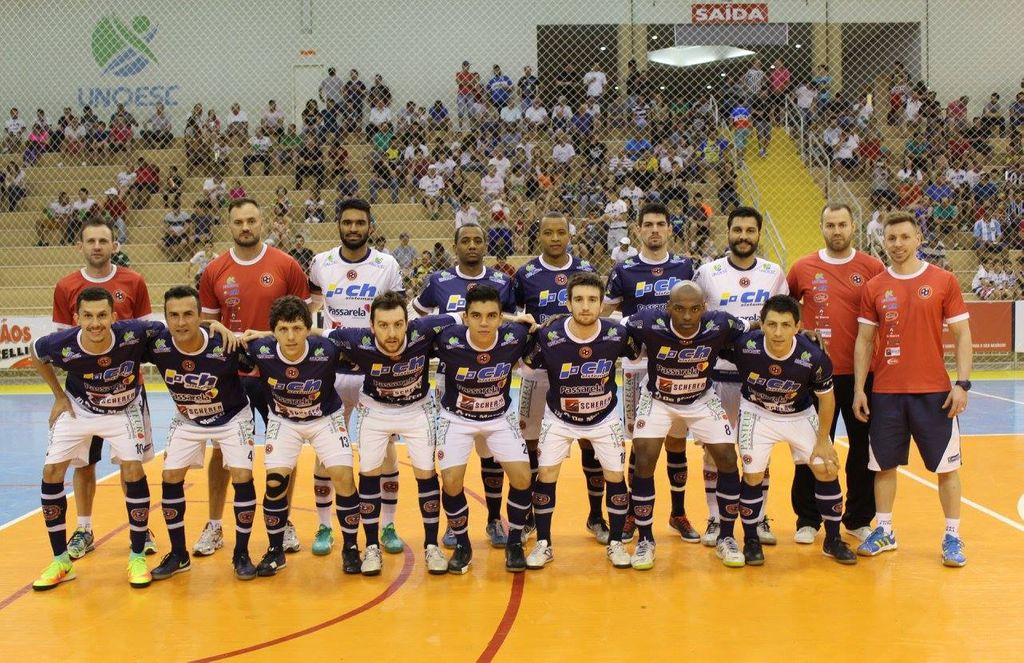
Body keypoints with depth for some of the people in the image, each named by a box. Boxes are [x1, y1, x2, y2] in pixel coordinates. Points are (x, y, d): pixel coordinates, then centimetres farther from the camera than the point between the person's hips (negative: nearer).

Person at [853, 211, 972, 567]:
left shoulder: (944, 281, -1)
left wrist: (962, 383, -9)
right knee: (884, 464, 9)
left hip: (934, 391, -2)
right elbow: (864, 341, 7)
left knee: (946, 465, 3)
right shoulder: (874, 288, 5)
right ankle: (884, 531, 22)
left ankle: (952, 537, 15)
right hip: (885, 392, 2)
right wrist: (859, 389, 1)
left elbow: (962, 336, 0)